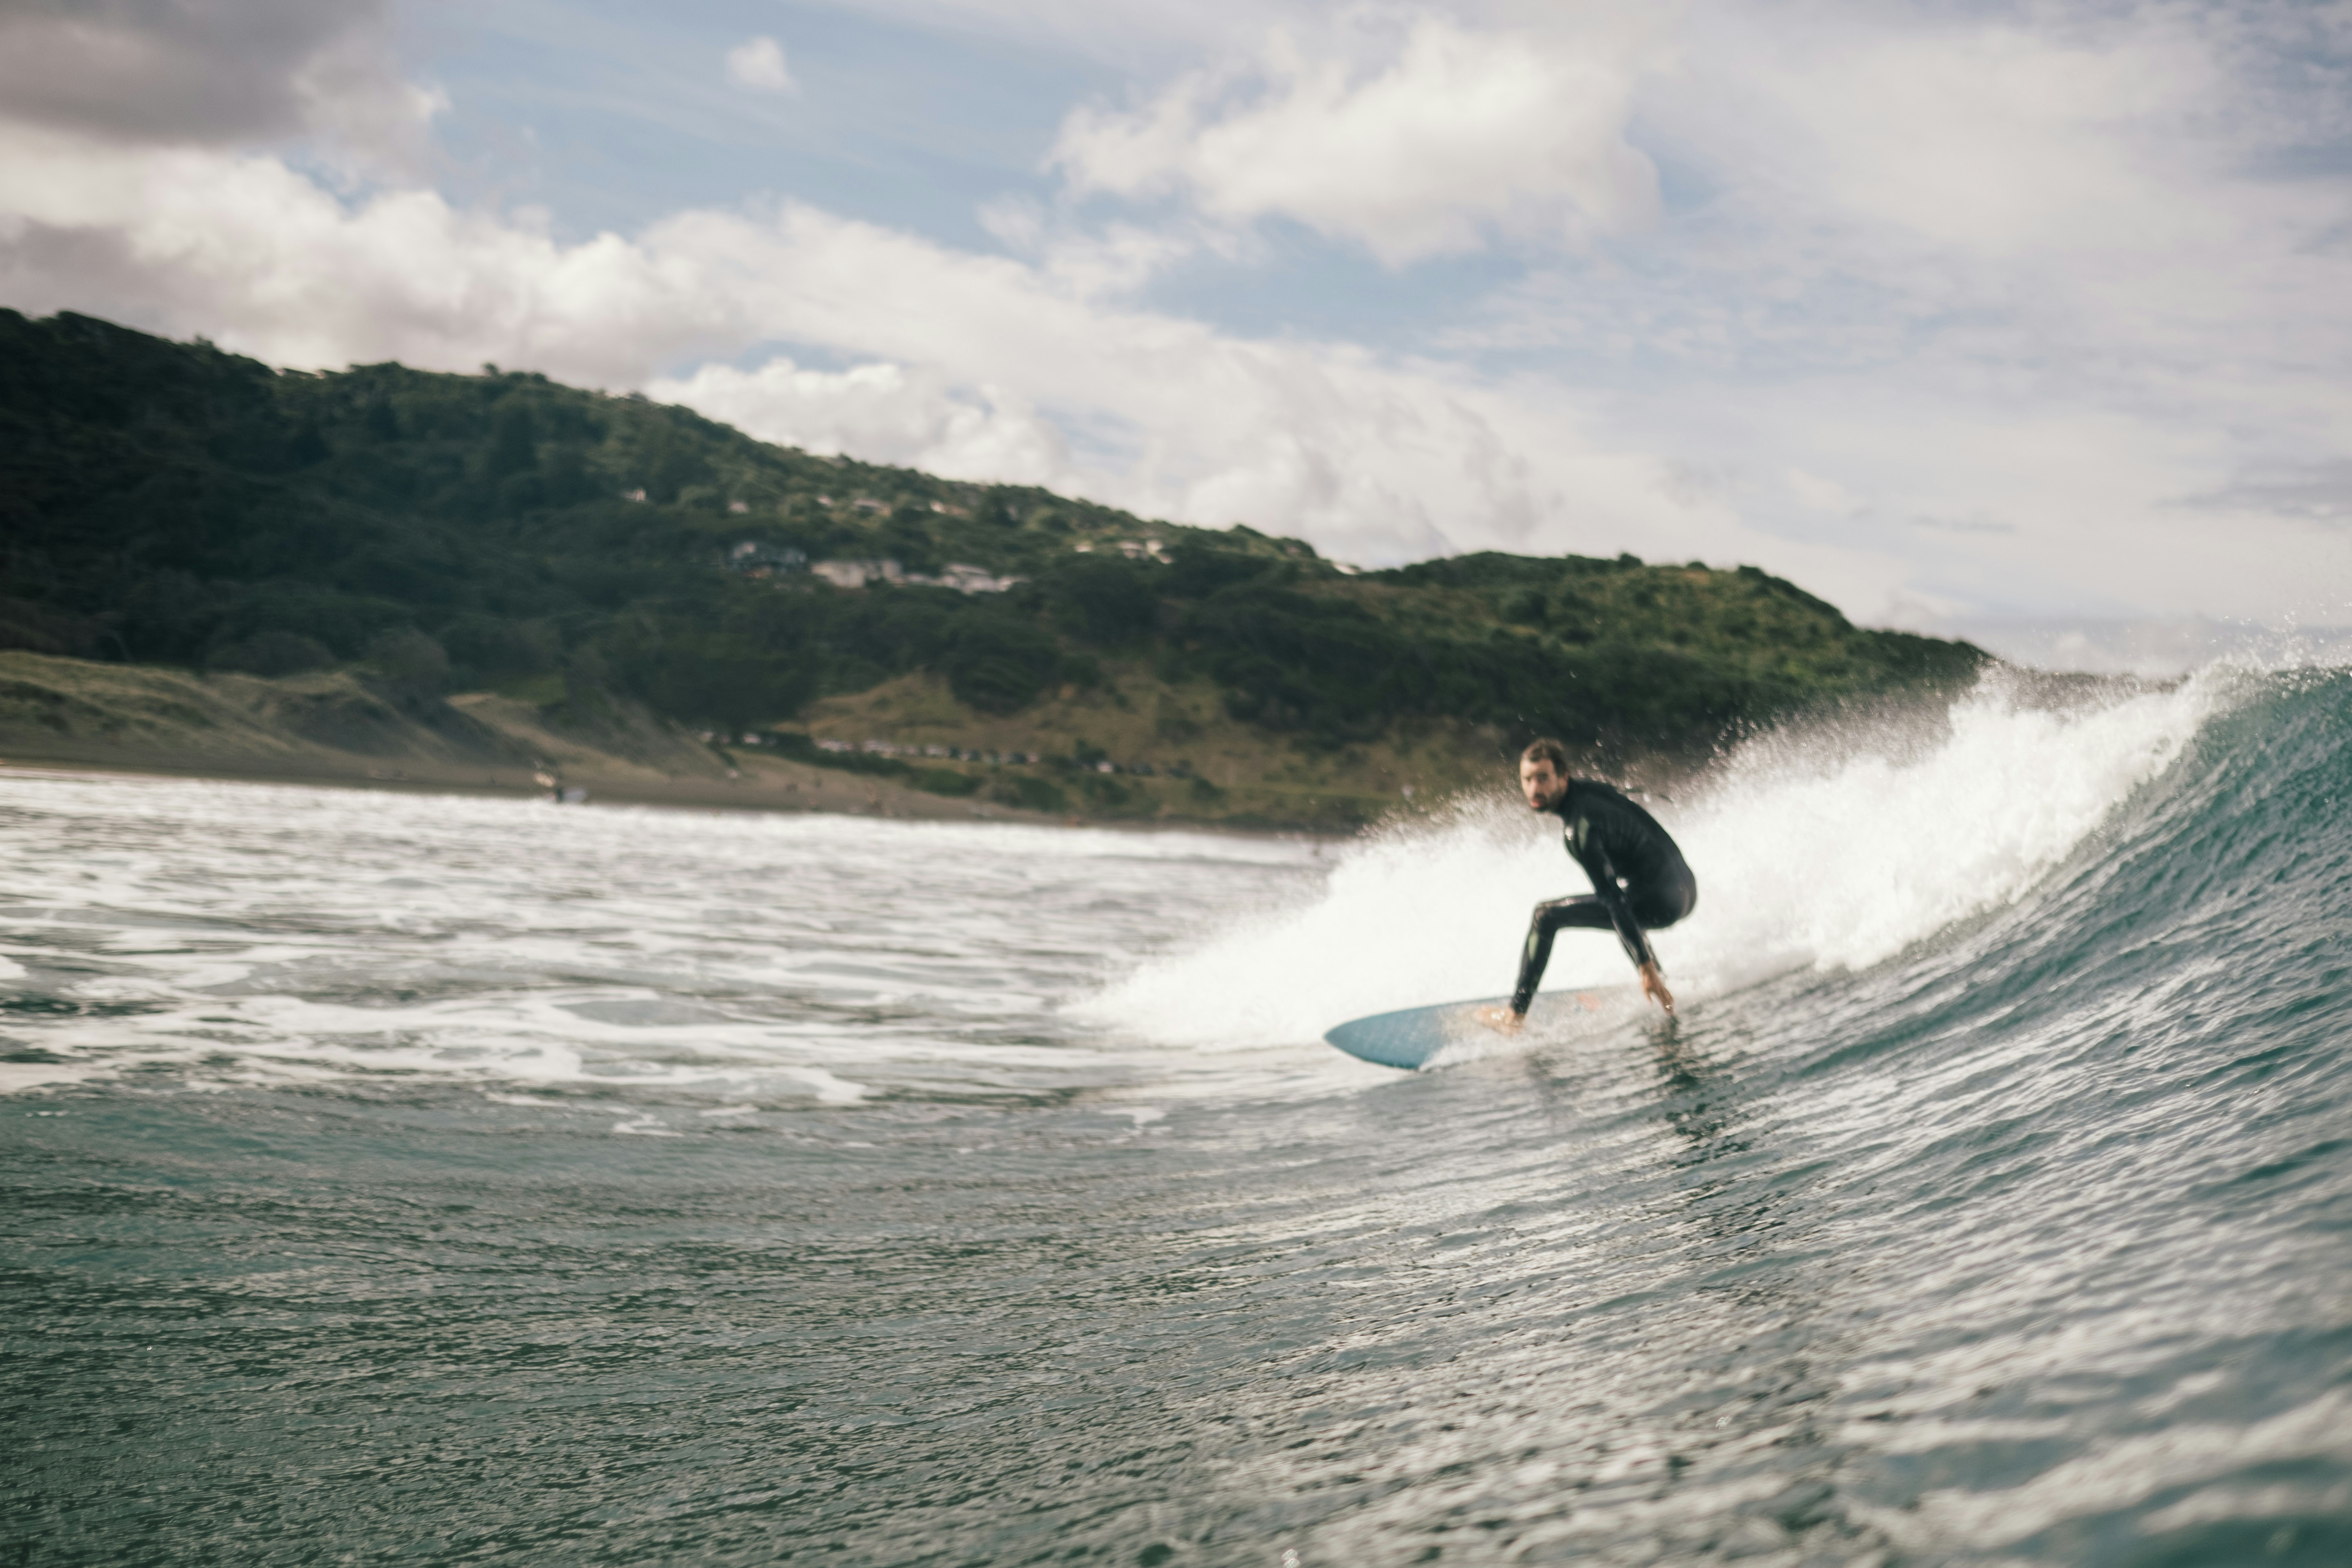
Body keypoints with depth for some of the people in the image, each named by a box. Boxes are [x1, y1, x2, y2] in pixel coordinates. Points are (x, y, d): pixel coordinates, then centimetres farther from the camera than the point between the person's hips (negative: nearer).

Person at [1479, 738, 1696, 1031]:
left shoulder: (1579, 828, -19)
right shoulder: (1586, 788, 9)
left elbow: (1613, 899, -24)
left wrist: (1646, 968, -27)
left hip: (1660, 903, -9)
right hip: (1687, 887, 9)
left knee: (1546, 916, -5)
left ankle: (1515, 1015, -4)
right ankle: (1661, 985, 40)